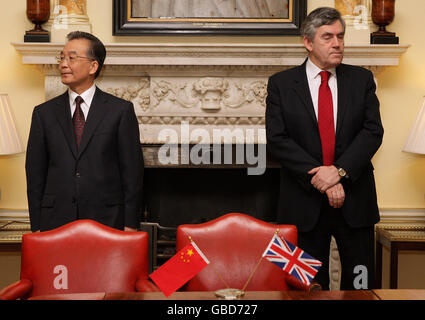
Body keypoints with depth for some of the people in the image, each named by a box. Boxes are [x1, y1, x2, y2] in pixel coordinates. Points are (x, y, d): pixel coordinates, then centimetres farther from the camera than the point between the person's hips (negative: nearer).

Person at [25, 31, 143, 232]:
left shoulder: (121, 110, 0)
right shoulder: (44, 113, 8)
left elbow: (132, 169, -1)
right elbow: (35, 172, 8)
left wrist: (130, 225, -5)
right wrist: (36, 227, 3)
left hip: (107, 220, -2)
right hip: (55, 221, 2)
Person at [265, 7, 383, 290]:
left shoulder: (361, 79, 6)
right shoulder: (281, 84, 1)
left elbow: (373, 131, -3)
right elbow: (277, 139, -8)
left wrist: (340, 171, -16)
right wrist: (318, 175, -15)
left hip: (355, 200, 2)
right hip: (304, 202, -1)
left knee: (360, 282, 8)